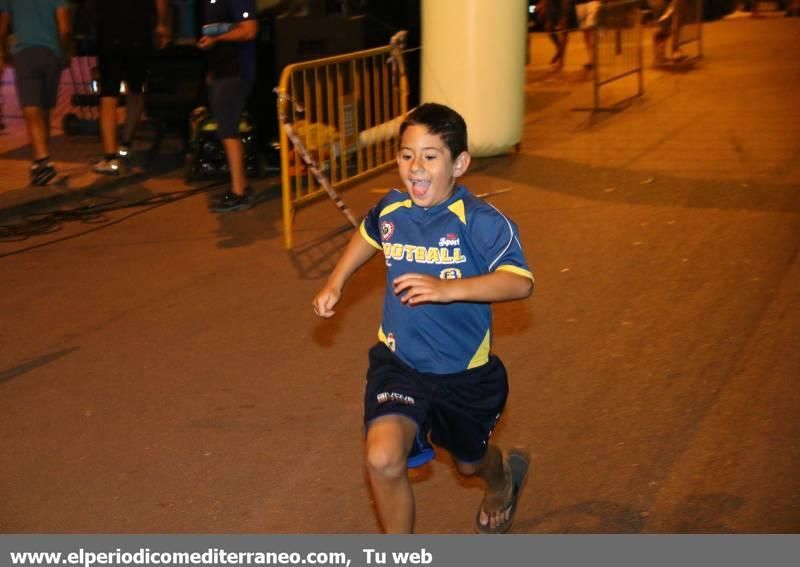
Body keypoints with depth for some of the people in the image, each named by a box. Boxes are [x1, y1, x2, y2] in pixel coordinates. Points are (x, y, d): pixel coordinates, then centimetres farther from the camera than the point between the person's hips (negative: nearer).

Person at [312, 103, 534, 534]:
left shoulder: (480, 221, -22)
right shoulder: (390, 209, -6)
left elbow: (520, 282, -35)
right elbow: (368, 235, 19)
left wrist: (448, 289, -47)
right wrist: (335, 283, 10)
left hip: (465, 371, -2)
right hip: (398, 360, 2)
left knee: (469, 462, 23)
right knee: (383, 458, -22)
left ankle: (504, 477, 65)